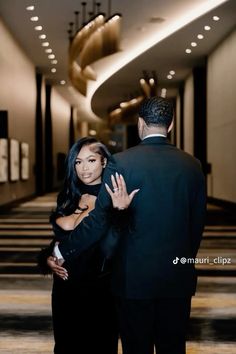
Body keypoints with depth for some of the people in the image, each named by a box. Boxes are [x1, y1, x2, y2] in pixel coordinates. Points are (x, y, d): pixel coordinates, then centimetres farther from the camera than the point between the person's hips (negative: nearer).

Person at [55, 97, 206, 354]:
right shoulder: (192, 165, 0)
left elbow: (98, 219, -14)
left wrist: (63, 251, -1)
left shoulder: (120, 162, -11)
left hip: (134, 276, -3)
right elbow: (198, 223, 7)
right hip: (179, 277, 3)